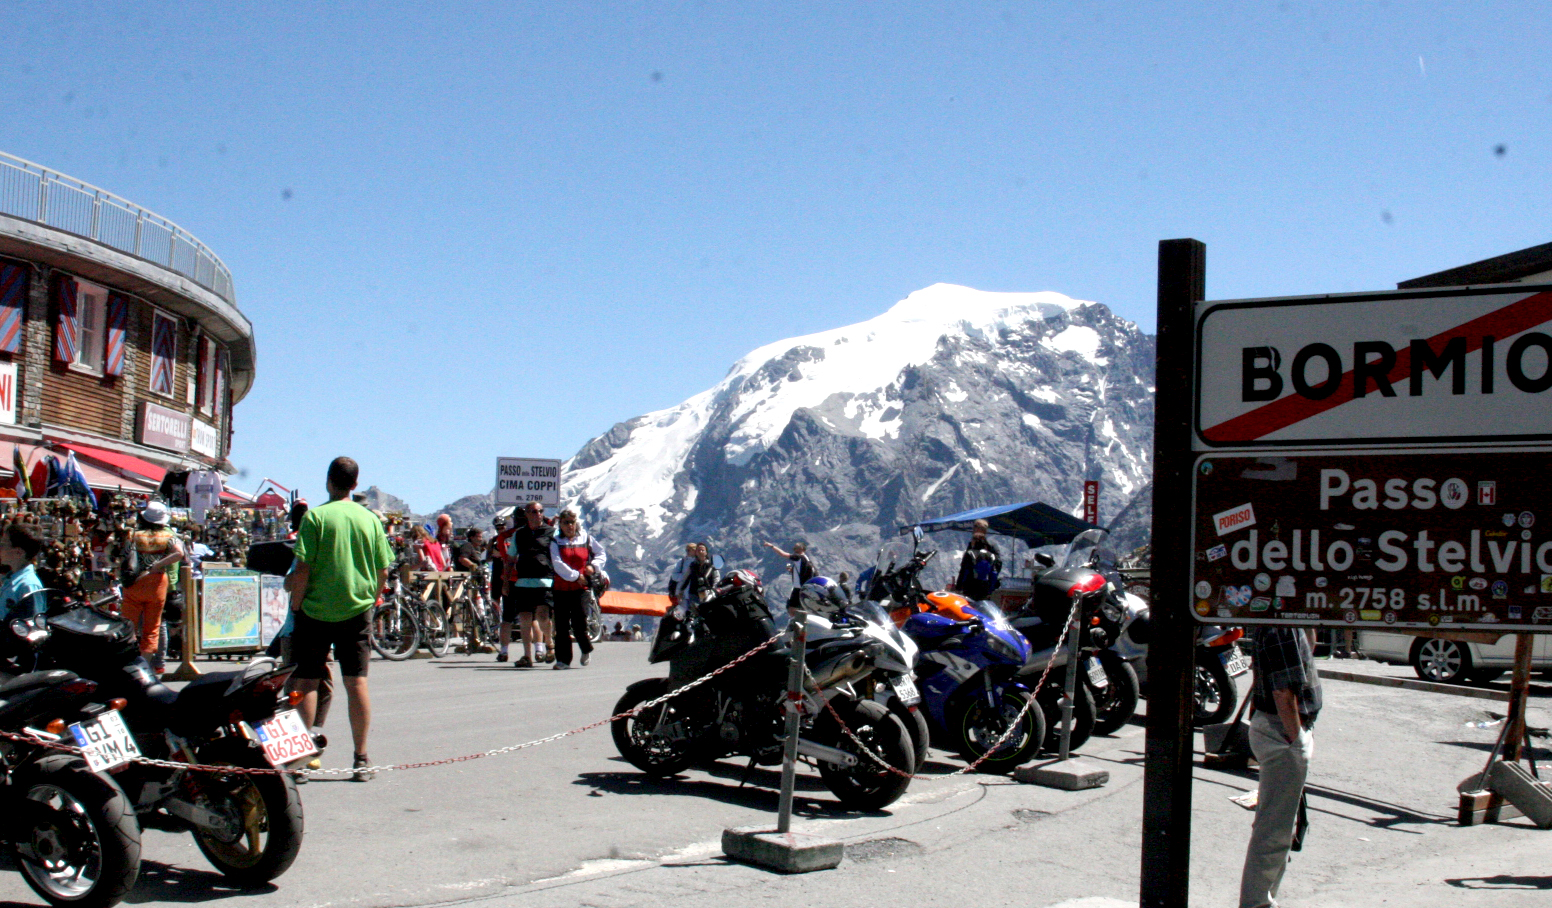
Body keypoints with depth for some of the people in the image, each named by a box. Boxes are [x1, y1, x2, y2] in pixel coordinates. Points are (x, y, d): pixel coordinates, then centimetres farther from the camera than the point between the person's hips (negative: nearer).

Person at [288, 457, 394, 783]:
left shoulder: (315, 517, -7)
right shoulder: (370, 519, 3)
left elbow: (302, 569, -11)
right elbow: (383, 572, 5)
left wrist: (295, 606, -1)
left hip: (316, 610, -3)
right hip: (357, 610, 3)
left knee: (307, 682, 5)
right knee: (356, 683, 4)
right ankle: (361, 759, 6)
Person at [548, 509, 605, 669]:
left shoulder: (586, 539, 8)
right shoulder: (555, 542, 4)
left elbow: (601, 553, 19)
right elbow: (558, 564, -7)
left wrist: (594, 566, 0)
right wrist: (576, 576, -11)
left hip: (581, 588, -1)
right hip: (561, 588, 1)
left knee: (579, 623, -9)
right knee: (561, 626, 0)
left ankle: (586, 649, 19)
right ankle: (563, 659, 7)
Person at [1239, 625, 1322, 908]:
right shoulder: (1280, 629, -22)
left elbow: (1309, 647, 31)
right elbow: (1284, 693, -24)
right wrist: (1295, 737, -21)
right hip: (1283, 732, -11)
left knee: (1276, 828, 20)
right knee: (1274, 831, -3)